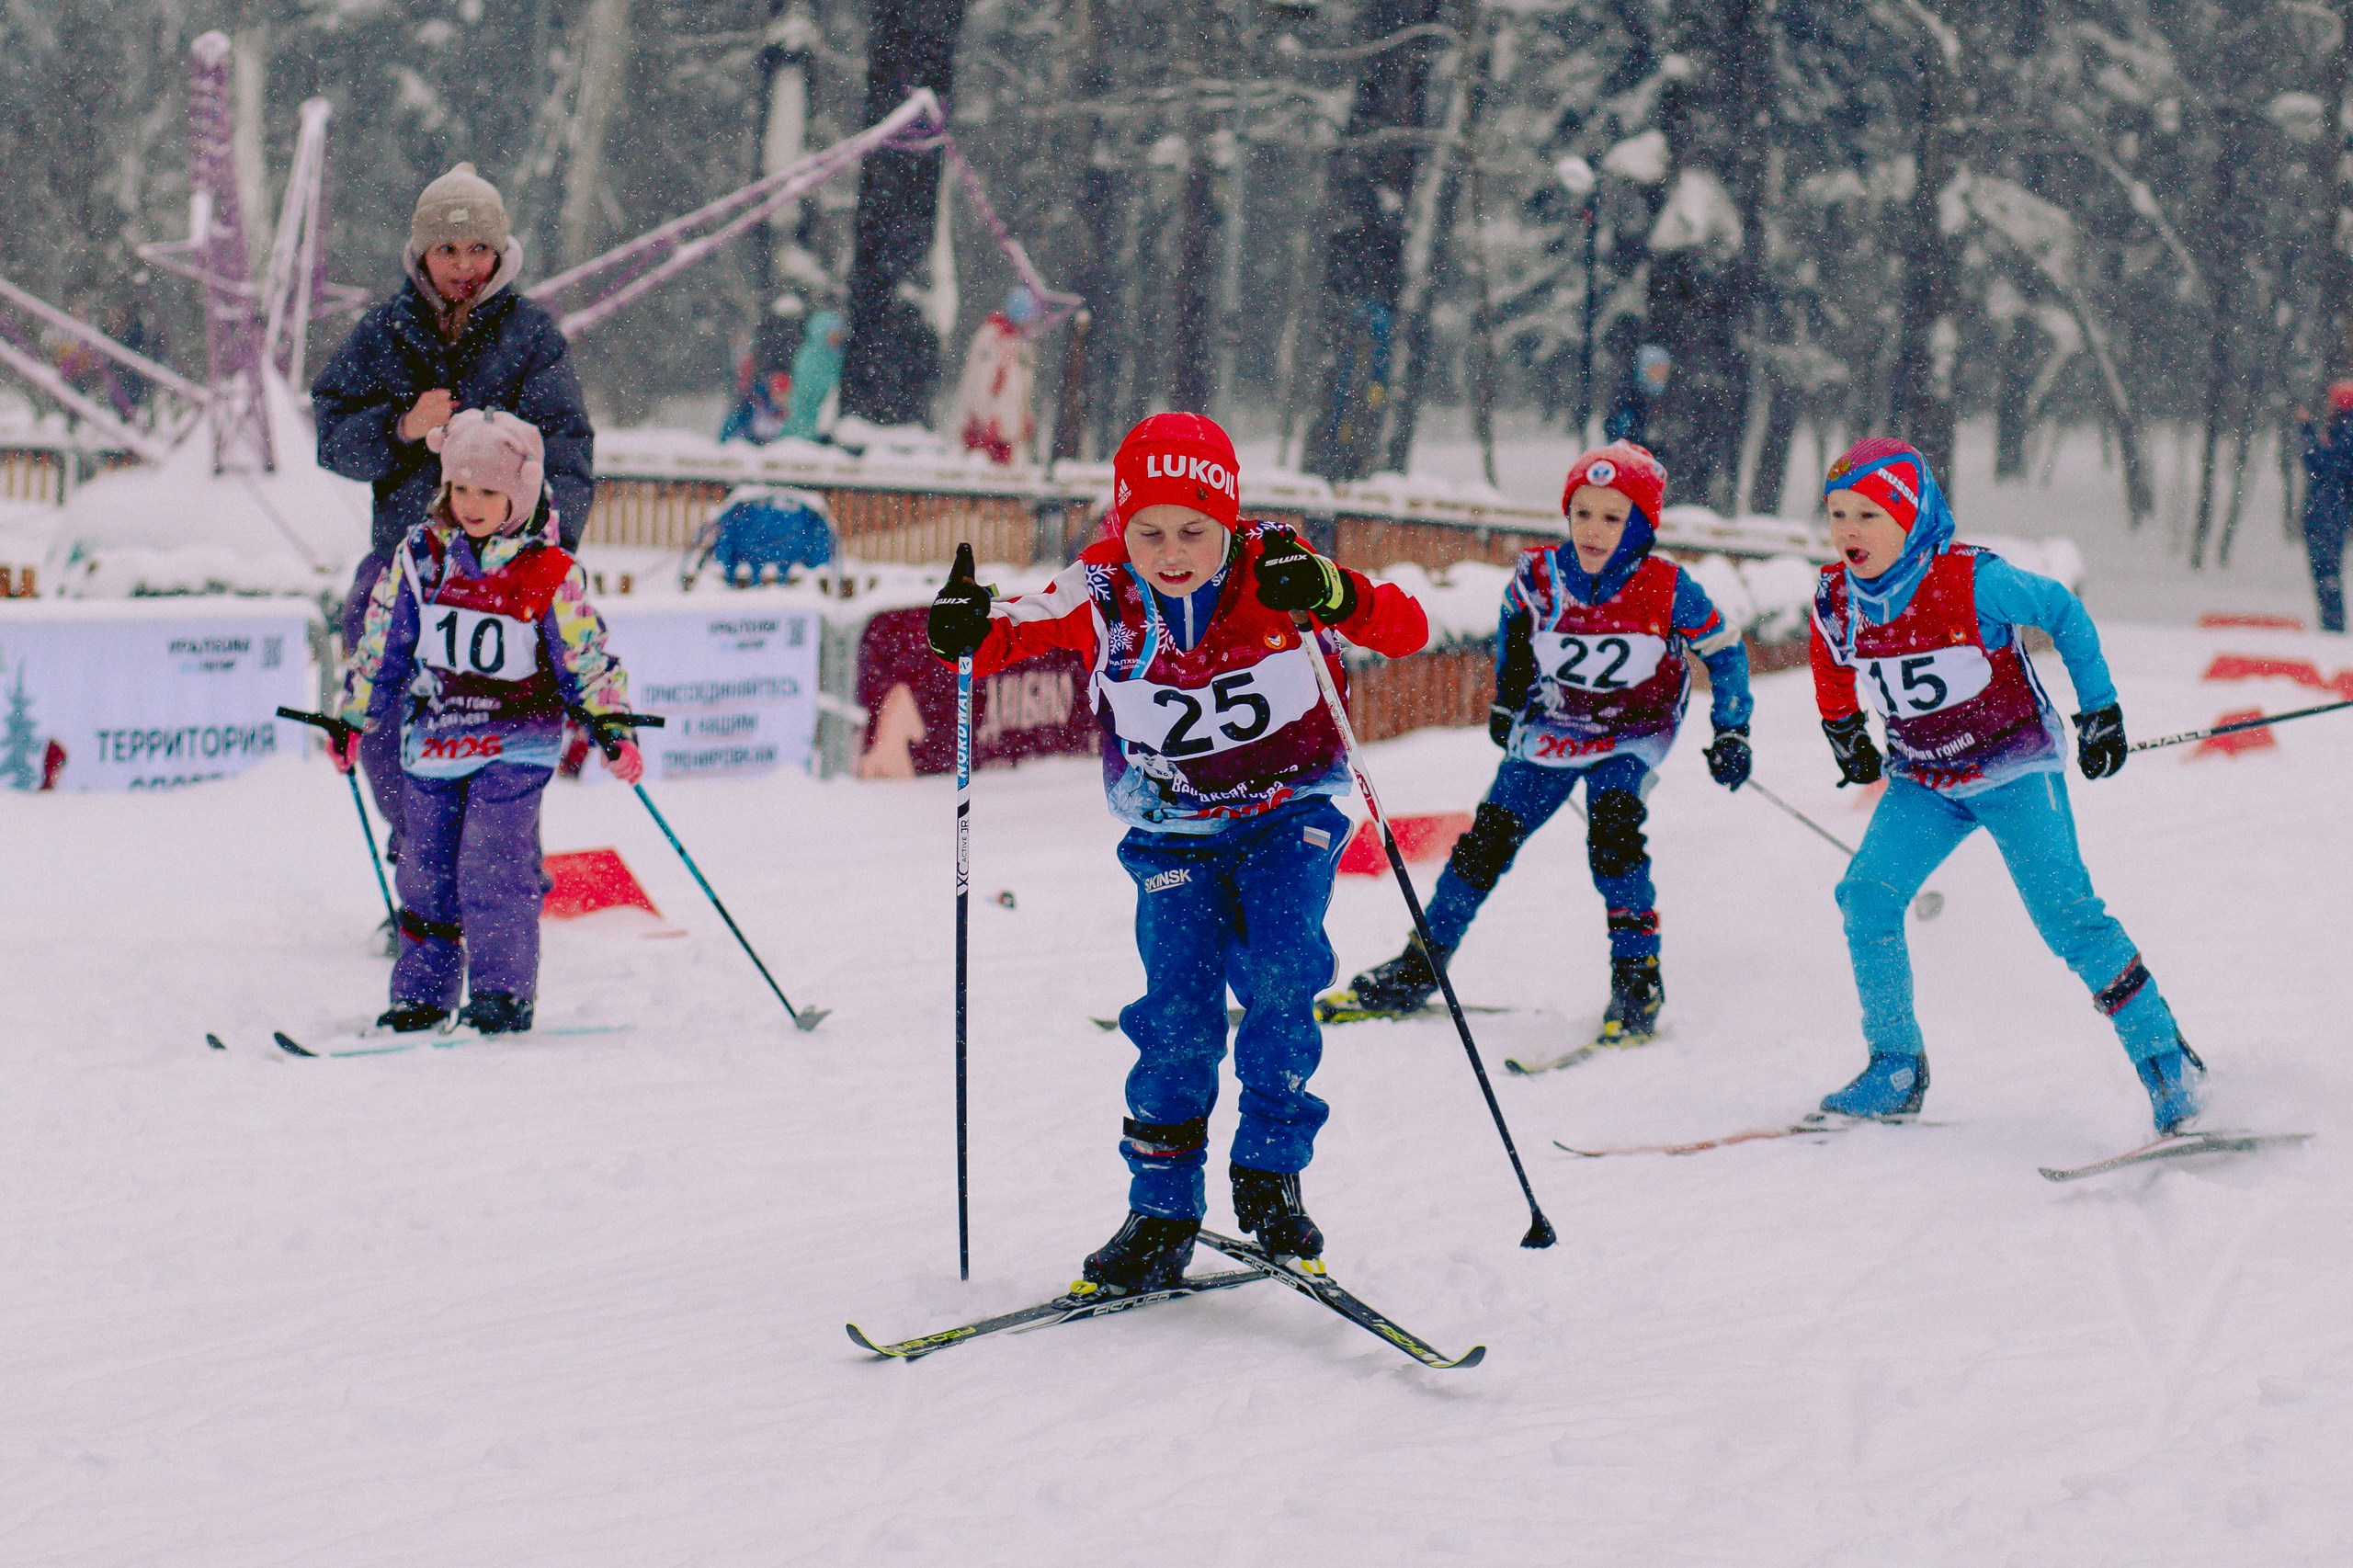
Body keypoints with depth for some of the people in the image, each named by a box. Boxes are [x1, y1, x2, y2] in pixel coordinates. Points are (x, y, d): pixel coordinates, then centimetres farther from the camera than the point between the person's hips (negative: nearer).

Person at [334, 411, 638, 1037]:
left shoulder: (551, 573, -9)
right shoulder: (420, 556, 1)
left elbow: (587, 660, -1)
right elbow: (381, 645, 11)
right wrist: (353, 721, 14)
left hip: (515, 744, -4)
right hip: (432, 739, 4)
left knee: (495, 866, -13)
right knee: (427, 869, 7)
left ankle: (503, 991, -2)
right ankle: (422, 993, 17)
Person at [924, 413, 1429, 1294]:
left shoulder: (1273, 577, -18)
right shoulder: (1101, 594, -14)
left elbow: (1407, 630, -23)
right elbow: (1016, 635, -3)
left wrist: (1334, 597, -44)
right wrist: (969, 633, -28)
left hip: (1290, 812, -1)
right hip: (1174, 832, 1)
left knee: (1282, 973, -21)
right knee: (1178, 1013, -11)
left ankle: (1269, 1172, -4)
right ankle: (1163, 1212, 2)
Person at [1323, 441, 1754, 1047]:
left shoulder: (1667, 590, -24)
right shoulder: (1540, 575, -17)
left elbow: (1724, 651, -7)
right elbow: (1514, 630, 7)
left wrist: (1731, 733, -11)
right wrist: (1505, 701, 17)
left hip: (1631, 734, -3)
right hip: (1548, 728, 3)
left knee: (1613, 830, -26)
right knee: (1488, 840, -1)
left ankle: (1638, 978, -17)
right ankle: (1419, 969, 12)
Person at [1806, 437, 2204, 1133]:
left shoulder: (1972, 581, -24)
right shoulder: (1836, 600, -10)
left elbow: (2064, 613, -9)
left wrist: (2099, 709, -5)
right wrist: (1843, 729, 19)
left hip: (2015, 768, -5)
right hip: (1924, 782, 5)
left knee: (2066, 913, -13)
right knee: (1866, 896, -13)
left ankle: (2165, 1059, -1)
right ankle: (1896, 1067, -1)